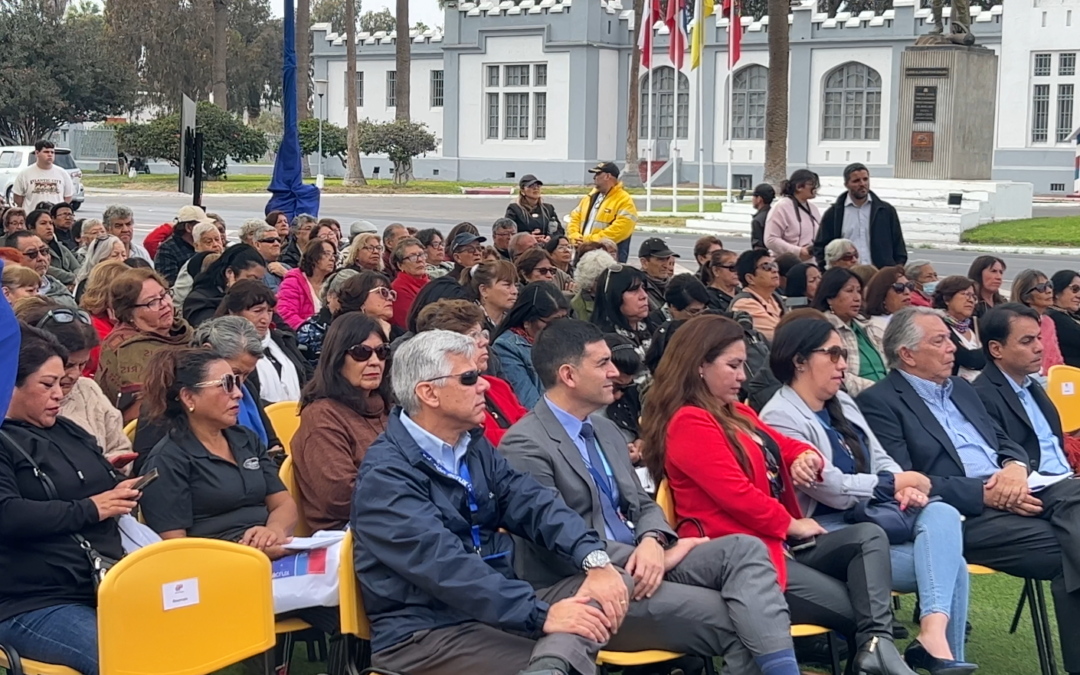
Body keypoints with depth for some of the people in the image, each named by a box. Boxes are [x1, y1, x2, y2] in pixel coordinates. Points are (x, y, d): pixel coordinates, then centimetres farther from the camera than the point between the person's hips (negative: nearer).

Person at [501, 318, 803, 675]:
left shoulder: (606, 430, 18)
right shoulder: (524, 445, -10)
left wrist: (652, 542, -8)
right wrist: (650, 555, -14)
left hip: (636, 564, 8)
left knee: (744, 548, -18)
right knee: (730, 617, -22)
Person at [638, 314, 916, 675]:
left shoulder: (736, 413, 20)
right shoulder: (689, 423, -12)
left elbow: (785, 446, 24)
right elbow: (735, 495, -19)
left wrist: (805, 457, -3)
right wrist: (791, 525, -5)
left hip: (775, 540, 10)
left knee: (869, 536, -13)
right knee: (853, 607, -16)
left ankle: (876, 645, -32)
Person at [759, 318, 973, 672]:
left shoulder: (843, 403, 16)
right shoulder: (780, 418, -12)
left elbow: (880, 459, 13)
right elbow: (831, 488, -17)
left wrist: (905, 489, -10)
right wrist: (896, 483, -7)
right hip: (827, 534, -8)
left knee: (942, 514, -22)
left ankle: (935, 634, -35)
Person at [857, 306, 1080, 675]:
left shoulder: (961, 388, 25)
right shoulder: (879, 403, -1)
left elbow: (1006, 442, 24)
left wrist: (1016, 467, -3)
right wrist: (985, 493, -17)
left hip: (1018, 492, 7)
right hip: (964, 516, -7)